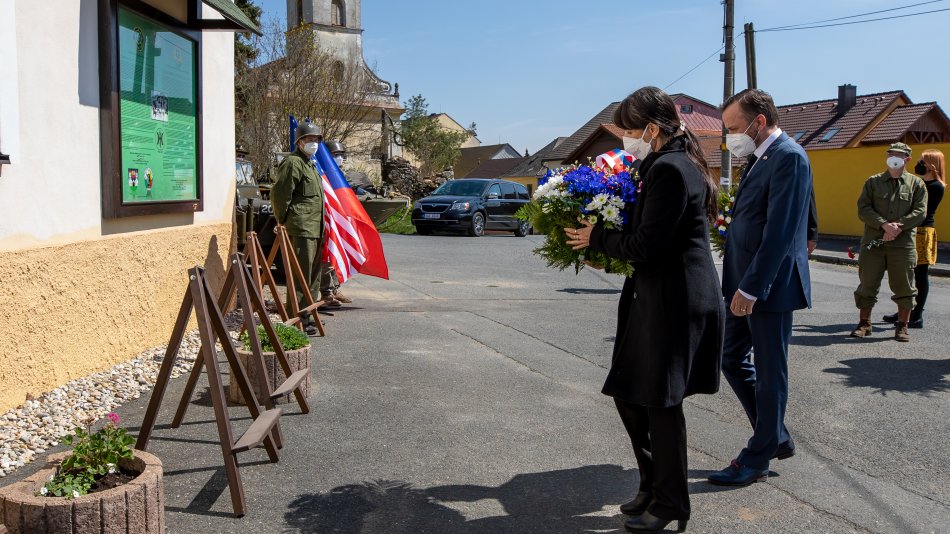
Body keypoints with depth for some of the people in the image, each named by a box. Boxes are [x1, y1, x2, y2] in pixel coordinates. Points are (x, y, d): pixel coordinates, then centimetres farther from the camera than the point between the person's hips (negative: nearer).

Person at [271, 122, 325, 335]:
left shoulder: (309, 164, 23)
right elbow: (279, 194, -14)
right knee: (301, 274, -10)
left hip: (314, 228, 10)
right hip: (301, 228, -10)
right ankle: (296, 319, -6)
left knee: (313, 274, 15)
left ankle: (308, 315, 24)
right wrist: (283, 221, -8)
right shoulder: (293, 162, -9)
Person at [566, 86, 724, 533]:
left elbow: (646, 246, -20)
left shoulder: (668, 169, -17)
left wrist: (597, 238, -6)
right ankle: (654, 487, 29)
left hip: (675, 303, -10)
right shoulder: (675, 164, 15)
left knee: (660, 403, 2)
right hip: (657, 299, 10)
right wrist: (605, 243, 10)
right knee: (629, 393, 15)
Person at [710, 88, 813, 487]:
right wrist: (740, 285, 12)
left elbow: (780, 231, -22)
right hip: (746, 284, 9)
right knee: (733, 359, 16)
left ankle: (757, 460, 18)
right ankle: (776, 436, 31)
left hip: (769, 286, -9)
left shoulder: (788, 157, -16)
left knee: (769, 372, 4)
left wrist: (752, 288, -22)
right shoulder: (761, 158, 13)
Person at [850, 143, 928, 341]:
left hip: (903, 244, 0)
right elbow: (863, 209, -2)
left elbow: (920, 212, -2)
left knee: (904, 286, 4)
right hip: (873, 243, 1)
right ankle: (864, 323, 16)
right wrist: (884, 224, -16)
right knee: (867, 284, 4)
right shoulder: (873, 182, 9)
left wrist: (898, 227, -16)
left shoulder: (916, 184, 8)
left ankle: (902, 326, 16)